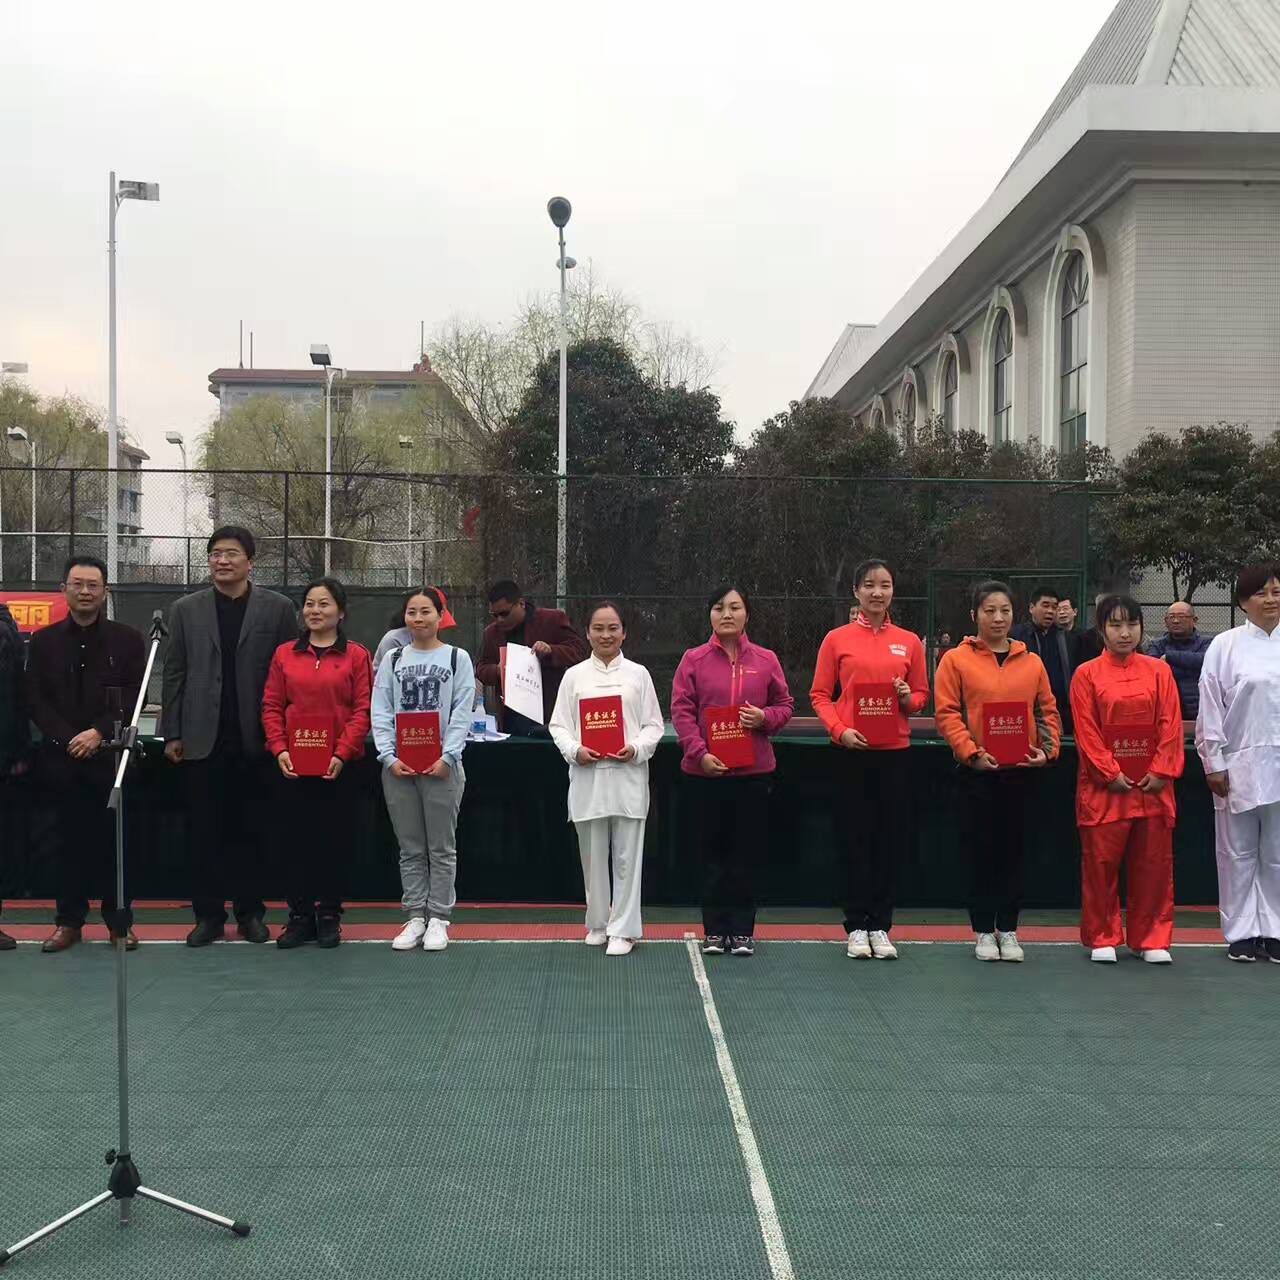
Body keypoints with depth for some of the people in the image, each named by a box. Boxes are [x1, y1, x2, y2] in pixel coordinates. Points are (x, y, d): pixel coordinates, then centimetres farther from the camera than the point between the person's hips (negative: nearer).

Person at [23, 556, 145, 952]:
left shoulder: (127, 640, 5)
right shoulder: (44, 642, 10)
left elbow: (135, 696, -1)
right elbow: (34, 700, 5)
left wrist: (100, 732, -12)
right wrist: (67, 738, -8)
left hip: (111, 756, -1)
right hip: (62, 757, 1)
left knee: (113, 840, 2)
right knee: (70, 840, 5)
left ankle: (119, 922, 10)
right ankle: (68, 921, 13)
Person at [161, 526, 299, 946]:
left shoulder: (278, 608, 3)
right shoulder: (185, 610, 9)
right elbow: (174, 674, 8)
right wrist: (172, 734, 3)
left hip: (256, 740, -1)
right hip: (203, 740, 1)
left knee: (251, 830, 5)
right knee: (205, 832, 5)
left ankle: (250, 912, 16)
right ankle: (208, 915, 14)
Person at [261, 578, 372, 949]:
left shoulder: (356, 655, 1)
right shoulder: (285, 654, 8)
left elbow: (363, 710, -5)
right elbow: (271, 706, 6)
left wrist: (342, 753, -15)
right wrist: (279, 749, -8)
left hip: (339, 766, -2)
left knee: (333, 841, 4)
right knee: (300, 840, 6)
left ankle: (329, 916, 15)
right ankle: (300, 917, 14)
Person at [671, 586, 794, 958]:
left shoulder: (766, 660, 7)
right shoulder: (693, 659, 2)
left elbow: (785, 705, 12)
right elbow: (681, 711, -3)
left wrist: (765, 717, -10)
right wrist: (700, 753, -14)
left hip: (754, 771, 1)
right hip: (705, 771, -1)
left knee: (747, 854, 4)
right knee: (712, 853, 5)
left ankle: (742, 930, 13)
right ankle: (715, 930, 14)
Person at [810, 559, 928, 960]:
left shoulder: (909, 642, 9)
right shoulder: (837, 639, 3)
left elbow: (922, 694, 15)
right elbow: (819, 694, 3)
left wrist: (908, 697, -8)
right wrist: (840, 730, -12)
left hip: (895, 751, 2)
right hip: (852, 751, -2)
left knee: (891, 838, 4)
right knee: (856, 838, 2)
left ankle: (880, 926, 13)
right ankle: (856, 926, 12)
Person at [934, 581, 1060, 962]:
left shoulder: (1031, 662, 9)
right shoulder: (956, 659, -1)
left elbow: (1047, 711, 12)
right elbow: (946, 713, -5)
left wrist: (1047, 748, -4)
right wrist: (972, 753, -14)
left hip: (1021, 770, 3)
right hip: (977, 772, -2)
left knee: (1014, 850, 7)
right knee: (981, 850, 3)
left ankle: (1008, 930, 17)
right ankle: (983, 931, 13)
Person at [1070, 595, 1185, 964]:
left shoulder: (1159, 670, 7)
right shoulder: (1087, 675, 1)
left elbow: (1171, 724, 3)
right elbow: (1086, 731, -3)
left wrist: (1161, 772, -7)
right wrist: (1111, 773, -11)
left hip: (1152, 785, 2)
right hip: (1103, 785, -2)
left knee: (1153, 864, 6)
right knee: (1101, 863, 2)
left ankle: (1151, 939, 17)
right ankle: (1102, 939, 14)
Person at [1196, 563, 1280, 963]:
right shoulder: (1225, 646, 0)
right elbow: (1210, 707, -1)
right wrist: (1214, 763, -5)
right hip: (1239, 765, -2)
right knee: (1238, 854, 6)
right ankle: (1241, 933, 14)